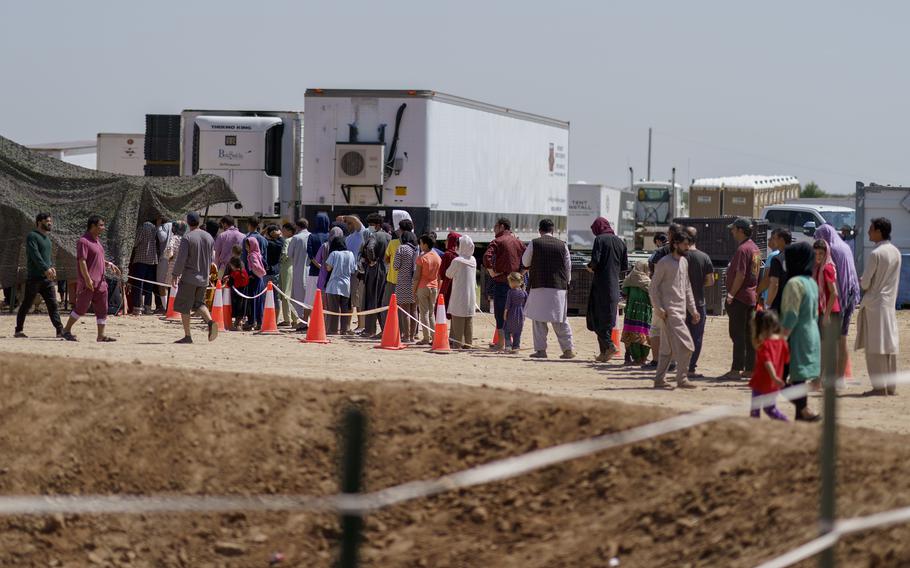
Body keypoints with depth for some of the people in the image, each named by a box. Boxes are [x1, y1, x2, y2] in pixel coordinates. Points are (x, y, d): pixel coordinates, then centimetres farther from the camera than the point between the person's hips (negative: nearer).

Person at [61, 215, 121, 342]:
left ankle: (101, 335, 6)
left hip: (100, 282, 9)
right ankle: (66, 330, 9)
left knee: (102, 309, 4)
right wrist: (87, 279, -24)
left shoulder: (97, 241, 17)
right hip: (88, 283, -9)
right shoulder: (83, 241, -11)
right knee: (81, 308, -3)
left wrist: (109, 265, 12)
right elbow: (82, 261, -18)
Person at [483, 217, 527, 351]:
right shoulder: (518, 242, 12)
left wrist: (491, 272, -14)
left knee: (500, 313, -1)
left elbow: (487, 256, -22)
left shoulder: (498, 241, -6)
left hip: (501, 281, -6)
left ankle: (501, 343, -3)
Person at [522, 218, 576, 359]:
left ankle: (540, 349, -2)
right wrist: (566, 283, 20)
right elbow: (568, 267, 8)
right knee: (561, 320, 9)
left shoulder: (534, 244, -2)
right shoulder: (562, 245, 3)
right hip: (559, 287, 2)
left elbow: (525, 263, 10)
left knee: (539, 319, 3)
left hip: (539, 286, -2)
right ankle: (568, 349, 5)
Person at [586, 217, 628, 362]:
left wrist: (590, 267, 3)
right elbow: (625, 267, 10)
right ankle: (604, 352, 10)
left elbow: (595, 260, -18)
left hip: (601, 283, -6)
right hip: (614, 285, 6)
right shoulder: (620, 242, 11)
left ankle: (608, 344, -17)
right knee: (609, 316, 10)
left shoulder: (600, 239, -6)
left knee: (596, 316, -1)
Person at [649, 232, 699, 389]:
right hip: (668, 311, -8)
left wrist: (693, 309, 17)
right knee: (685, 344, -14)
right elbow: (653, 287, -9)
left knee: (668, 347, 9)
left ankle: (660, 379, 14)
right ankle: (682, 379, -10)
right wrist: (659, 309, -16)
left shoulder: (684, 262, 15)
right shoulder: (664, 263, -8)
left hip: (680, 310, 8)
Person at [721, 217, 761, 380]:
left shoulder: (742, 249, -16)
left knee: (737, 335, -8)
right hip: (751, 297, 10)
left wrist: (731, 294, -17)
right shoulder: (755, 248, 15)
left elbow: (740, 275, -22)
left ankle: (736, 370, -9)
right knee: (749, 335, 11)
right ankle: (750, 369, 14)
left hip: (739, 298, -10)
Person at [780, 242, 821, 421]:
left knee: (796, 376, -7)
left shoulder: (794, 283, -16)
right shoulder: (812, 282, 12)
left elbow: (791, 316, -20)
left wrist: (781, 338, -18)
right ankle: (801, 412, 14)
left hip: (797, 337, -9)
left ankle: (804, 411, -13)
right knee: (799, 378, 13)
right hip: (811, 335, 9)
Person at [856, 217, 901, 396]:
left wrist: (862, 283, 8)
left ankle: (879, 386, -6)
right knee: (890, 344, 9)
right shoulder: (896, 252, 7)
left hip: (874, 303, -7)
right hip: (890, 302, 7)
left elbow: (865, 282, -13)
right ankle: (891, 385, 12)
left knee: (875, 347, -5)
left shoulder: (876, 254, -15)